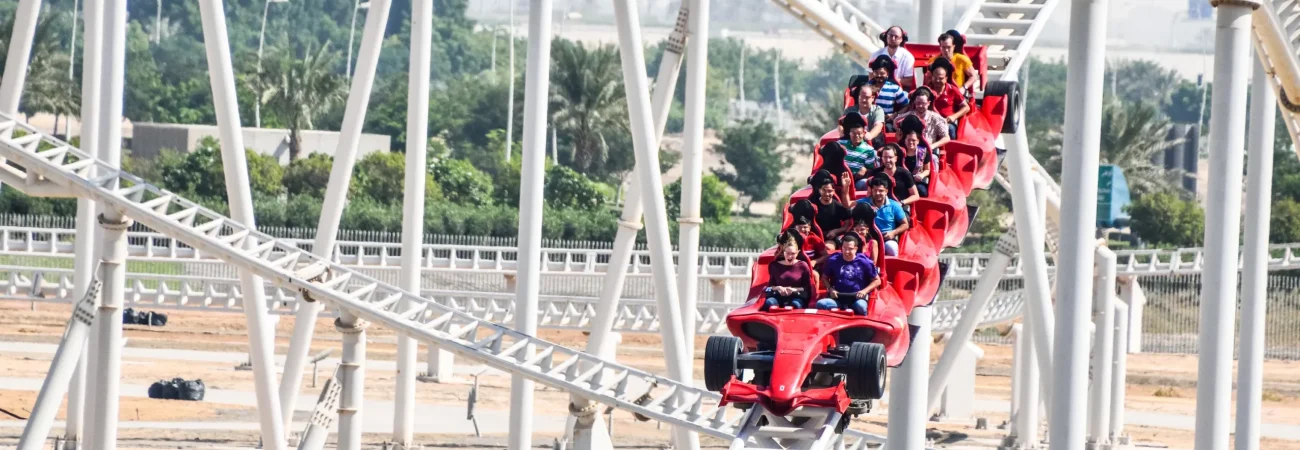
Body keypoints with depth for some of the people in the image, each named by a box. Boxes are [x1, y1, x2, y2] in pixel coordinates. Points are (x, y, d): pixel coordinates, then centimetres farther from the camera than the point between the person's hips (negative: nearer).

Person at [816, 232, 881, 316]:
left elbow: (877, 280, 9)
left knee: (860, 306, -39)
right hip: (838, 298, 2)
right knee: (820, 304, -29)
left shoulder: (864, 262, 2)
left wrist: (865, 291, -7)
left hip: (857, 297, -2)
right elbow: (824, 277, 19)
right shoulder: (833, 260, 6)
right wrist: (830, 289, -1)